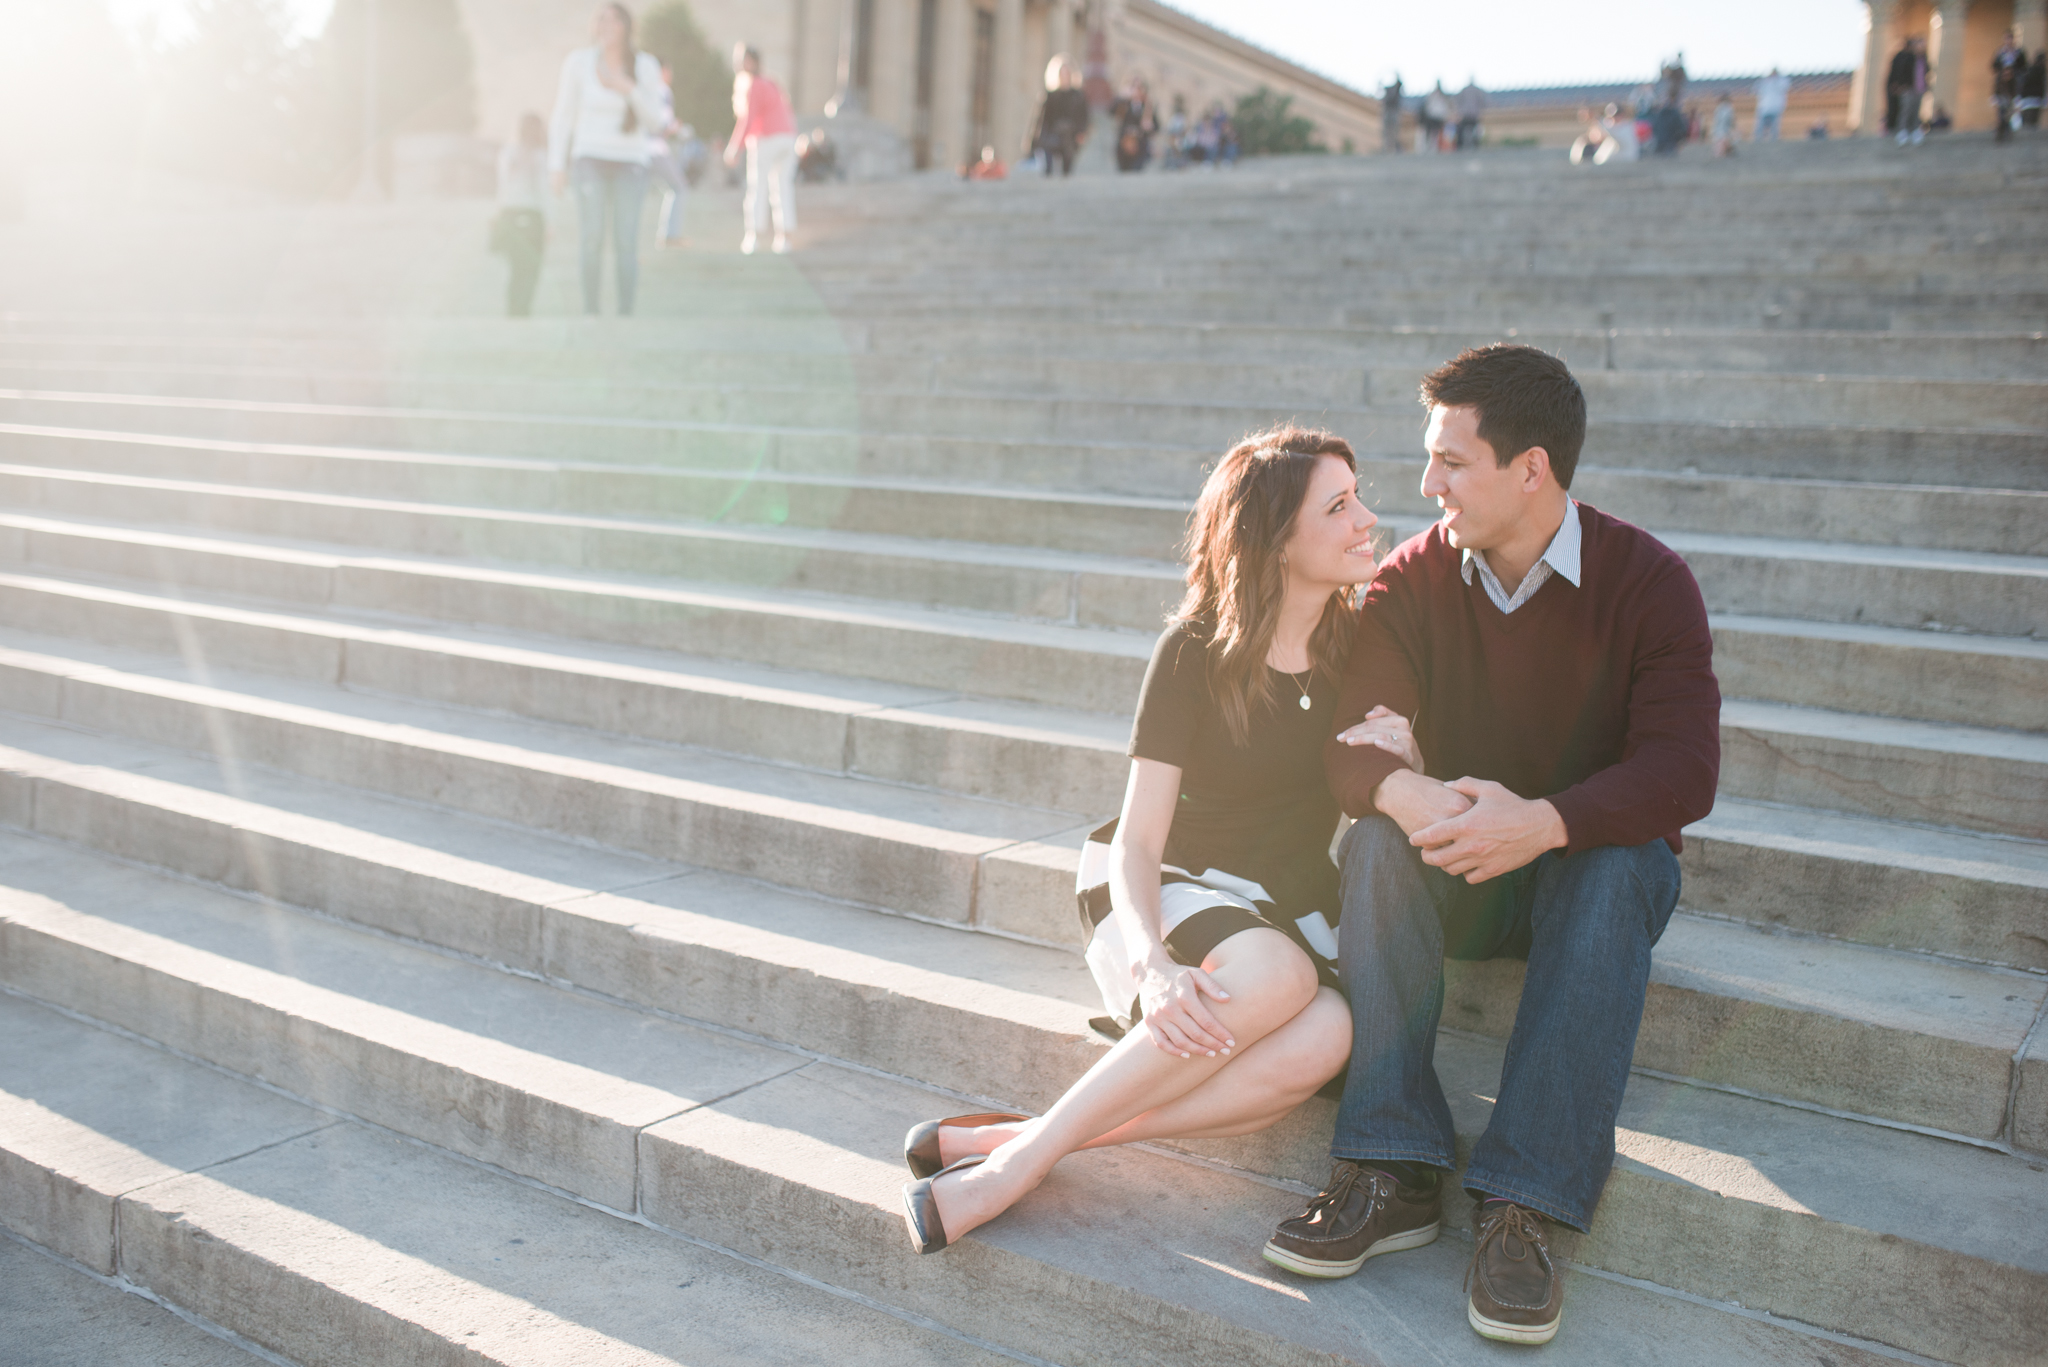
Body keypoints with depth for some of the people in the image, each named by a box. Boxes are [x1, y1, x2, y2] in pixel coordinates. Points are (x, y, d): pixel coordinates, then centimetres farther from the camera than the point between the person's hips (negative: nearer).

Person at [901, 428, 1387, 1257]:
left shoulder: (1365, 643, 4)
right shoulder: (1196, 653, -9)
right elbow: (1136, 841, -14)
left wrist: (1404, 759, -10)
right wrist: (1153, 965, -34)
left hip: (1295, 908, 4)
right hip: (1181, 895, -4)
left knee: (1324, 1037, -33)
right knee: (1275, 974, -39)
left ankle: (1010, 1141, -31)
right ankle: (1017, 1165, -32)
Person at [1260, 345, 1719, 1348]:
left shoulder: (1649, 581, -13)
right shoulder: (1414, 578, -6)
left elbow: (1682, 772, -24)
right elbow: (1345, 735, -15)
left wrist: (1543, 823, -42)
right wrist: (1407, 793, -40)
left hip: (1599, 857, -2)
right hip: (1461, 868, 2)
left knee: (1612, 873, -35)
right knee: (1378, 840, -29)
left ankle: (1522, 1205, -36)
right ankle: (1393, 1175, -31)